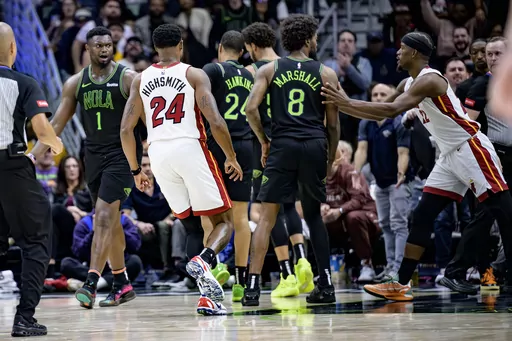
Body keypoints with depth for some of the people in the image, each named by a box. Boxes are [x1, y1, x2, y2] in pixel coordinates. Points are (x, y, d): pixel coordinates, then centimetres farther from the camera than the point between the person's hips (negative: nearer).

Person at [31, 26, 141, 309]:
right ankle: (122, 285, 23)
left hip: (122, 154, -6)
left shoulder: (128, 78, -8)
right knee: (111, 221, 12)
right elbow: (57, 123, 9)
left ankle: (91, 284, -22)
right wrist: (33, 155, 2)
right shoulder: (76, 83, 6)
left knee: (104, 218, -16)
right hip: (94, 155, 6)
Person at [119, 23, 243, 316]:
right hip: (190, 148, -4)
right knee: (224, 222, 5)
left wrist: (136, 170, 20)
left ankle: (208, 294, 5)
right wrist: (232, 157, 5)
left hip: (158, 153, 4)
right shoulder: (194, 74, 2)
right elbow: (216, 122, -8)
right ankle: (203, 261, -26)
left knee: (192, 226, 16)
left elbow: (126, 130, 9)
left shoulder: (141, 80, 13)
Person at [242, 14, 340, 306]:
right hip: (314, 145, 1)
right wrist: (331, 159, 18)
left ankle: (253, 286, -9)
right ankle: (326, 285, 13)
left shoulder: (269, 70, 8)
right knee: (314, 215, 15)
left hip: (283, 146, -1)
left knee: (267, 217, 1)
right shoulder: (326, 73, 8)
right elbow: (333, 124, 7)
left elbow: (251, 108, -4)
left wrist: (264, 142, 9)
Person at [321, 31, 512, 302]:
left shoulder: (429, 80, -18)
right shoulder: (409, 84, 13)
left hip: (471, 148, -10)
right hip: (450, 157, 10)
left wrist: (347, 103, -26)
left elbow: (391, 110, -29)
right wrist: (340, 104, 12)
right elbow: (382, 114, 21)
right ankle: (400, 285, 8)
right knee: (422, 217, 6)